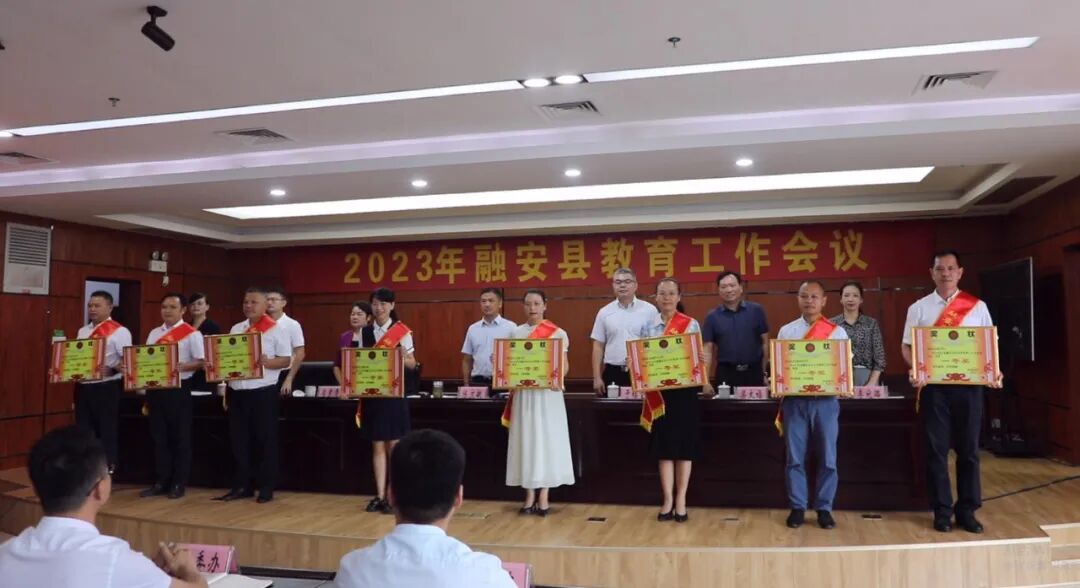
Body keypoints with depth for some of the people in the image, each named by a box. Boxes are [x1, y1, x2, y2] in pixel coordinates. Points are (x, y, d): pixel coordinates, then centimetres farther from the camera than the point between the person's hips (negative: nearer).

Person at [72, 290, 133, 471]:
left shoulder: (119, 331, -7)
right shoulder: (82, 331, 16)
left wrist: (110, 370, -27)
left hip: (106, 388, -7)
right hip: (82, 387, 7)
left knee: (107, 431, 1)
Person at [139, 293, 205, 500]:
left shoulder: (191, 333, -4)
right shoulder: (154, 333, 14)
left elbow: (201, 362, -10)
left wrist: (182, 366, -25)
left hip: (178, 388, -6)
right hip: (155, 388, 6)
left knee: (180, 437, 2)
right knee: (158, 436, 11)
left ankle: (178, 483, 10)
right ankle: (161, 482, 20)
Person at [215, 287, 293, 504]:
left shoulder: (276, 329, -3)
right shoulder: (236, 329, 14)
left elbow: (286, 359, -7)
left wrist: (268, 362, -24)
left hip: (263, 392, -5)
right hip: (237, 391, 6)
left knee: (265, 440, 1)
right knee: (239, 440, 10)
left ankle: (266, 487, 10)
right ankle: (241, 485, 20)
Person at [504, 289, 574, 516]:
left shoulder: (558, 333, 0)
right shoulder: (515, 333, 9)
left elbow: (564, 365, 1)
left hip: (548, 393, -2)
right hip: (523, 393, 3)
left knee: (547, 440, -1)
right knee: (526, 440, 3)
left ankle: (543, 498, 7)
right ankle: (530, 497, 11)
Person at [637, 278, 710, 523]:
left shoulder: (692, 325, 1)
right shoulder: (647, 327, 6)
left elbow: (700, 357, 1)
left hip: (685, 390, -1)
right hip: (658, 391, 2)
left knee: (684, 446, 4)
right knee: (664, 446, 5)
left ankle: (681, 500, 13)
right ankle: (668, 500, 13)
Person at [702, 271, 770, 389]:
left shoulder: (756, 310, 2)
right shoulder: (712, 317, 3)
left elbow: (765, 343, 6)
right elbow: (708, 350, 1)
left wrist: (765, 372, 3)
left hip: (753, 372, 0)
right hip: (725, 373, 0)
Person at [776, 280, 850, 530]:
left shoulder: (837, 332, 6)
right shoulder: (786, 331, 8)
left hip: (826, 401, 0)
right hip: (795, 400, 0)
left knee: (827, 458, 5)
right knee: (795, 457, 5)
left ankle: (824, 508, 17)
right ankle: (797, 507, 15)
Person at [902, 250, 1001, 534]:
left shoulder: (977, 307, 7)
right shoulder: (919, 308, 6)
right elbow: (907, 347, 5)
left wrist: (994, 372, -9)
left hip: (968, 385, 1)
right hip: (933, 386, -1)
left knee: (968, 449, 7)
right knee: (937, 449, 3)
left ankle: (967, 510, 18)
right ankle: (942, 511, 12)